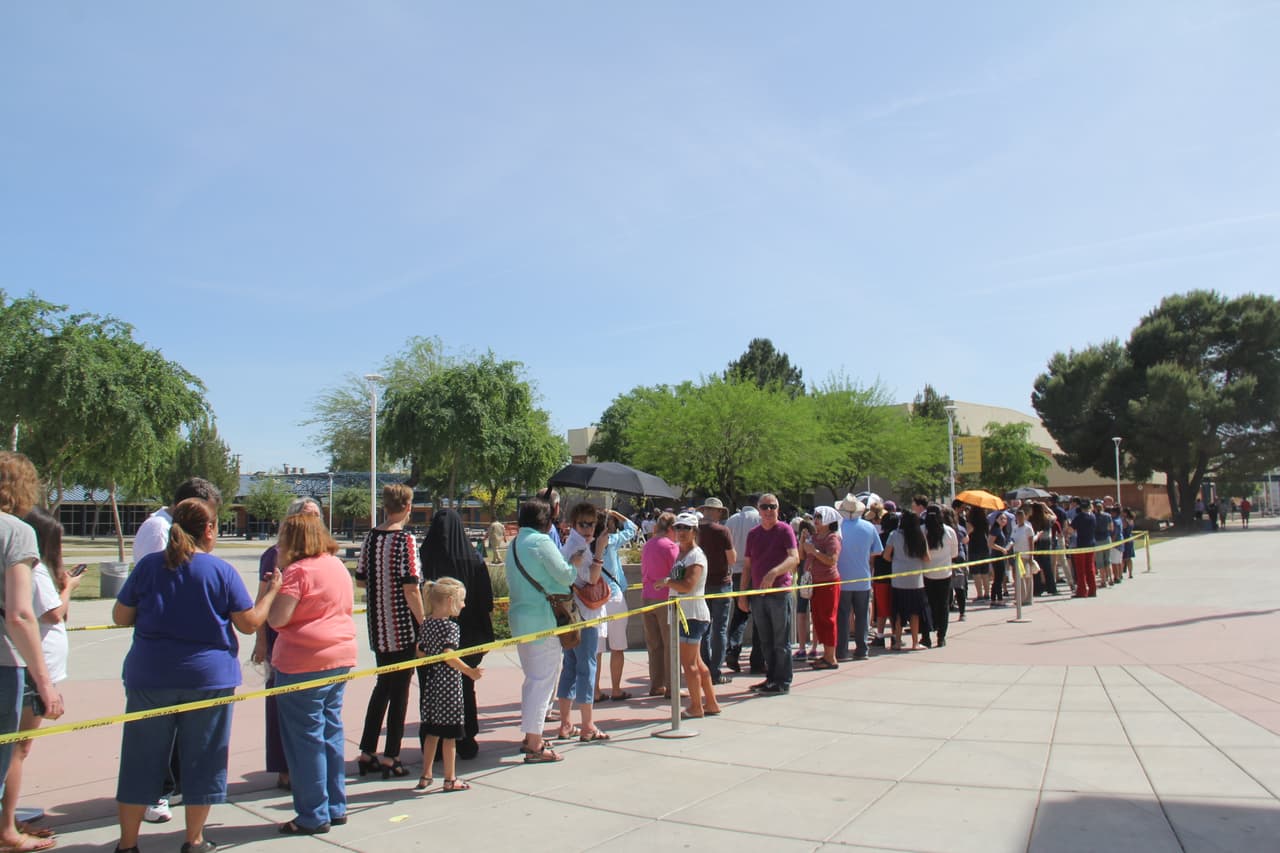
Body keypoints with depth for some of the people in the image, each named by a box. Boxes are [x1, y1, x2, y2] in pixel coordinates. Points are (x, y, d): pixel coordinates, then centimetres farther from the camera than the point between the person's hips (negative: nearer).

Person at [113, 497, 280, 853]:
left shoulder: (148, 565, -1)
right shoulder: (222, 571, -8)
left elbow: (120, 617, 5)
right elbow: (249, 623, -5)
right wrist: (271, 591, 9)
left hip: (150, 677, 2)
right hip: (208, 677, -2)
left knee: (141, 758, 12)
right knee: (202, 759, 10)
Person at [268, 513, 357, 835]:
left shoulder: (298, 571, -15)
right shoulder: (338, 565, 11)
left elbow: (277, 619, -19)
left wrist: (273, 587, -3)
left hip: (304, 664, -8)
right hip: (341, 658, 8)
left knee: (306, 738, 2)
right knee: (332, 731, 15)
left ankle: (314, 816, 10)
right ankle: (336, 807, 23)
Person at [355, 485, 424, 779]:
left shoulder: (370, 537, 4)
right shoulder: (405, 539, -15)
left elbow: (360, 580, 10)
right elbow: (410, 588, -19)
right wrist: (424, 623, -11)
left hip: (377, 626, 6)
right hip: (403, 627, -6)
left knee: (382, 686, 18)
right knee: (400, 691, 5)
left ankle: (367, 753, 23)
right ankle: (390, 758, 12)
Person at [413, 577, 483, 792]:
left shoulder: (426, 624, 7)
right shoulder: (451, 626, -15)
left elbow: (421, 652, 11)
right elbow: (449, 656, -24)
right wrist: (469, 671, -27)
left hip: (431, 684, 7)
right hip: (449, 684, -7)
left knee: (431, 732, 15)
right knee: (449, 734, 3)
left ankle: (425, 776, 22)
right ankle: (450, 779, 12)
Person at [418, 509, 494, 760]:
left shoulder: (423, 558, -11)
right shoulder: (473, 560, -9)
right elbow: (486, 603, -5)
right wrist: (485, 635, 7)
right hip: (465, 639, 1)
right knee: (464, 690, 15)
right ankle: (465, 743, 20)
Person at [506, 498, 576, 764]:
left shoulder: (513, 544, 12)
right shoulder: (541, 542, -14)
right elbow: (565, 575, -14)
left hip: (520, 616, 9)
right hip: (542, 618, -9)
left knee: (532, 678, 19)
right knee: (543, 680, -4)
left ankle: (530, 737, 28)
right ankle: (534, 747, -2)